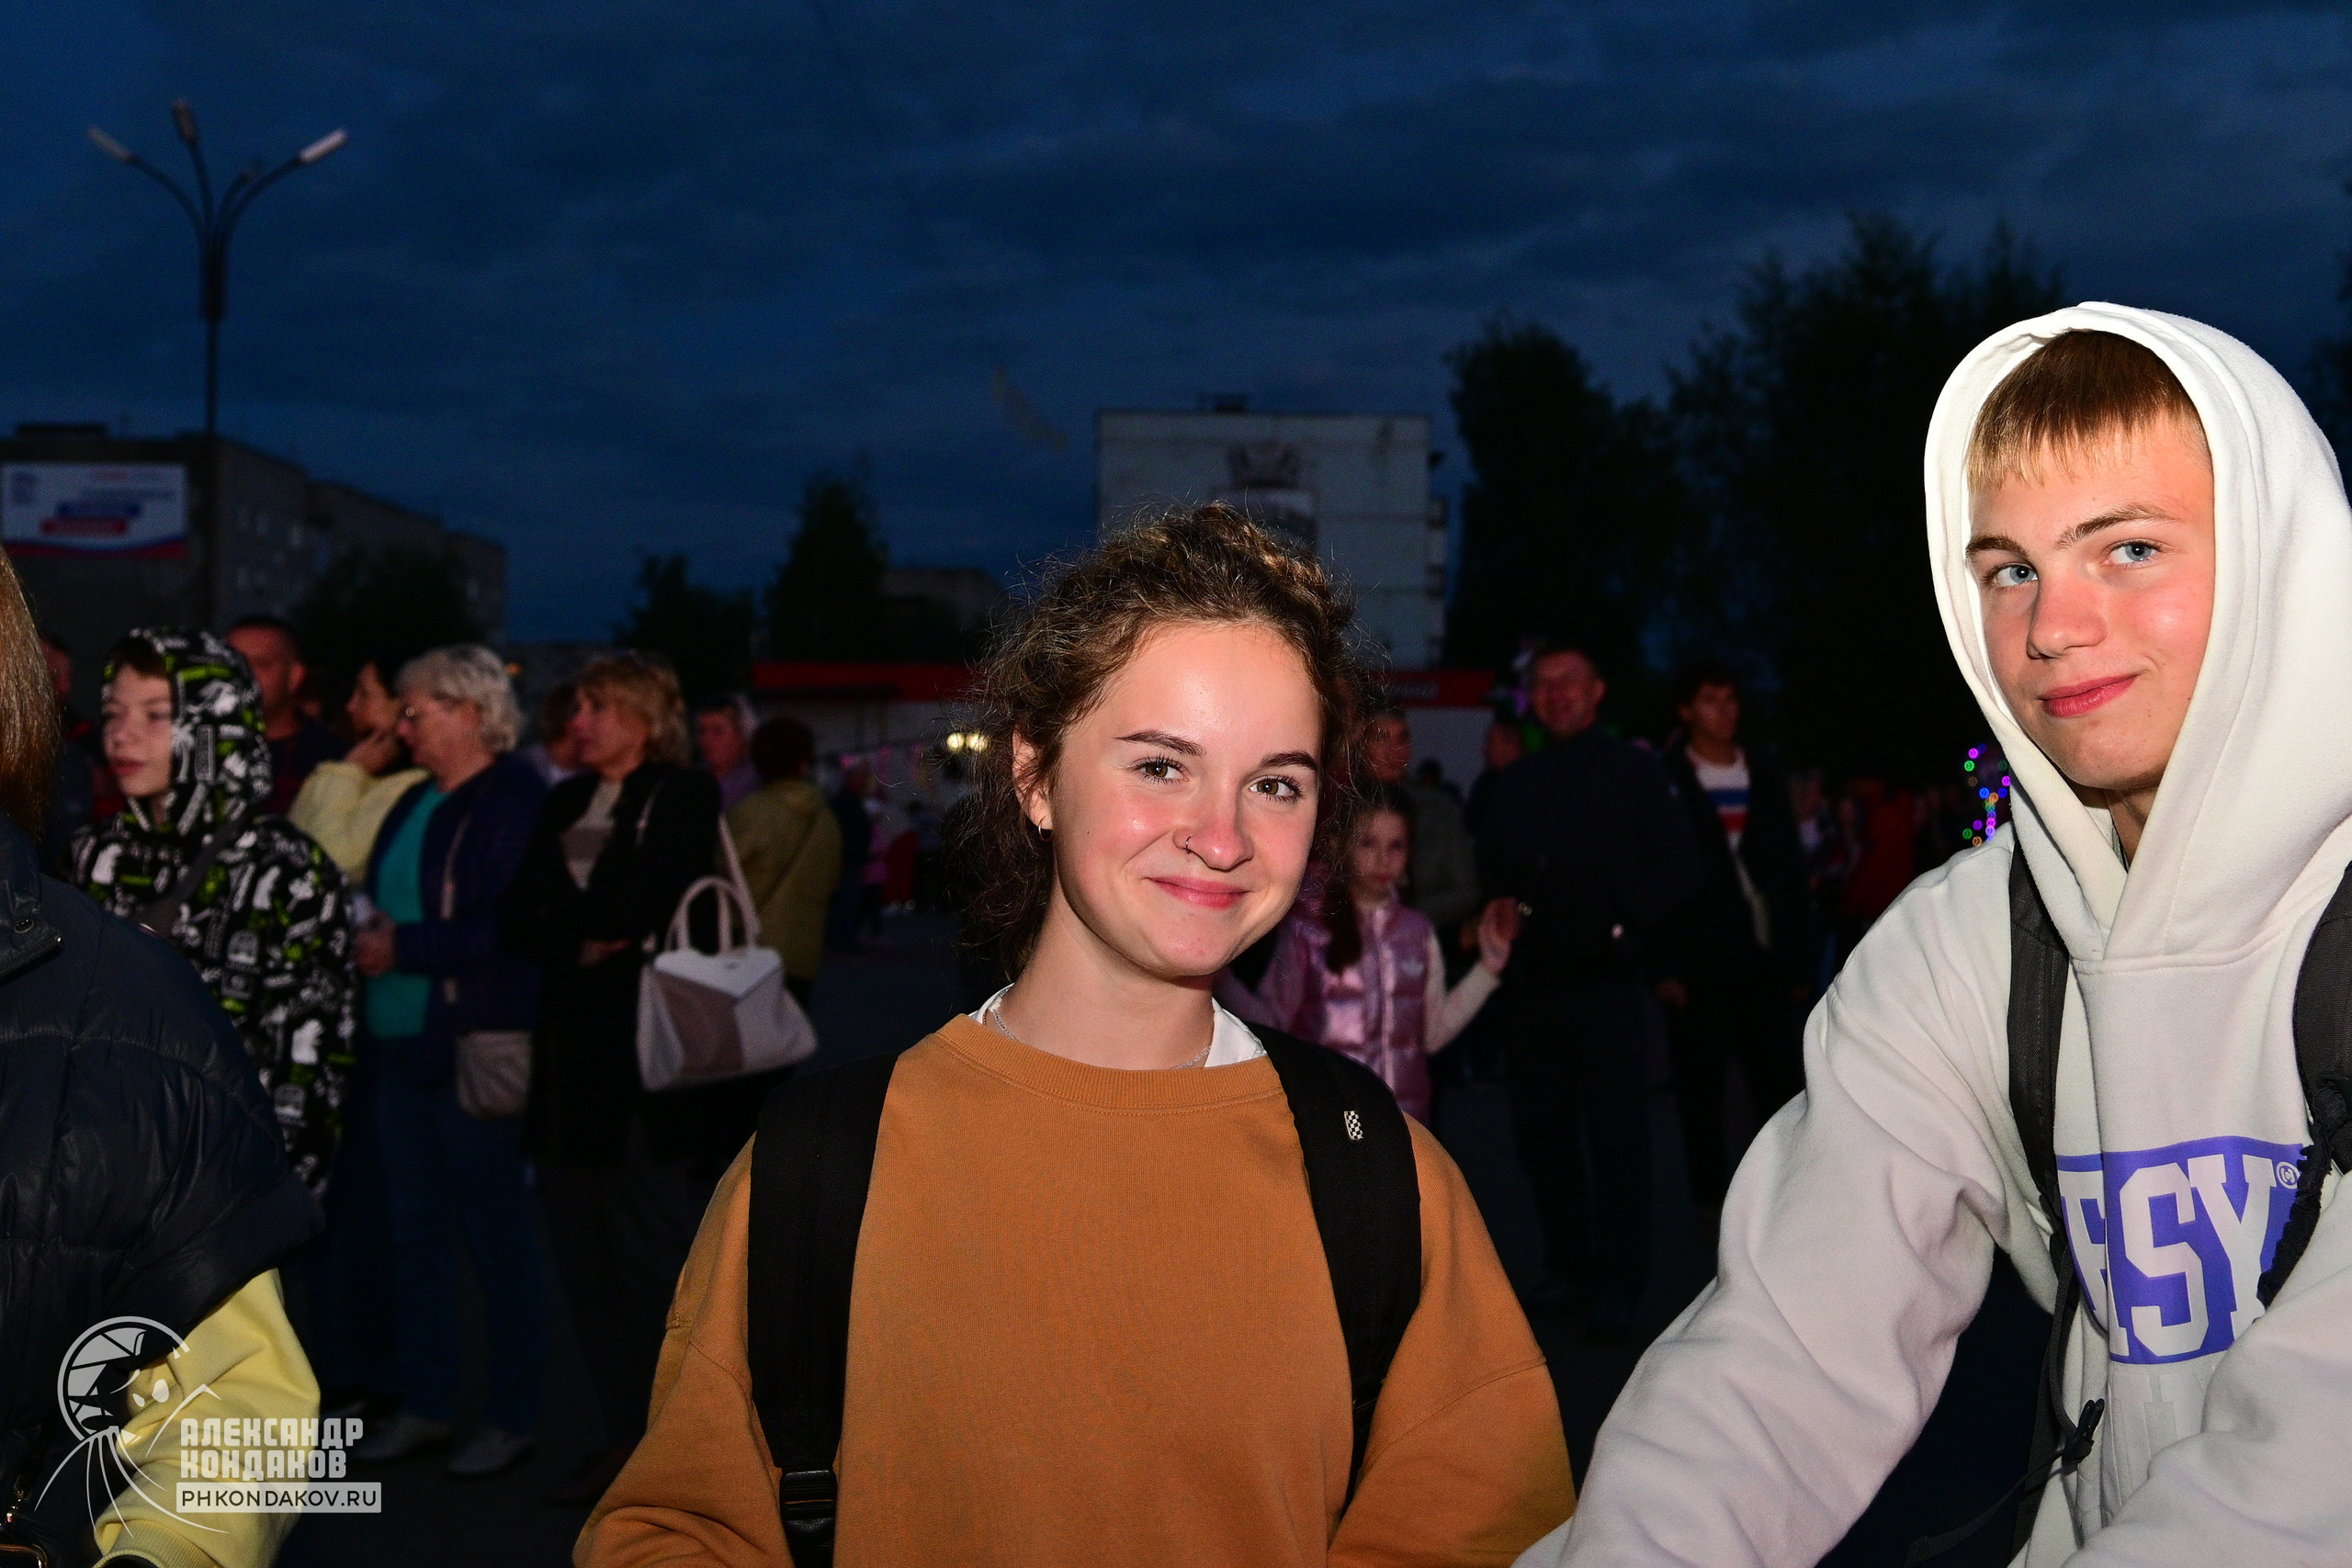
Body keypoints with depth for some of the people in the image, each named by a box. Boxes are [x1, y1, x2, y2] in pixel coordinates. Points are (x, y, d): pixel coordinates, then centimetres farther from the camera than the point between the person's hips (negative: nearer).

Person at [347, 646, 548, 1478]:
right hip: (402, 1044, 9)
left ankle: (513, 1415, 13)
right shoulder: (415, 802, 15)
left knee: (496, 1234, 2)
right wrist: (366, 936, 1)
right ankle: (424, 1404, 26)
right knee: (414, 1229, 14)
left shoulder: (514, 802, -12)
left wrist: (405, 946, -16)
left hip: (475, 1050, -8)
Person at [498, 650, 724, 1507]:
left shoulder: (685, 797, -1)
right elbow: (517, 917, 7)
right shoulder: (566, 801, 17)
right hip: (573, 1054, 6)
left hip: (650, 1059, -6)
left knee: (656, 1260, -3)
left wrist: (566, 924, 0)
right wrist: (584, 941, -8)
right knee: (584, 1260, 8)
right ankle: (623, 1433, 19)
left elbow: (632, 909, -14)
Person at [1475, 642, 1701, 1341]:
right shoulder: (1515, 782, 15)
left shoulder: (1633, 771, 0)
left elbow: (1679, 867, -4)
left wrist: (1625, 924, -14)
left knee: (1617, 1136, 0)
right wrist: (1501, 914, -2)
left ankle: (1617, 1286, 9)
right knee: (1541, 1133, 10)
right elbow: (1492, 870, 18)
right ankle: (1567, 1269, 23)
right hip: (1530, 986, 5)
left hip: (1605, 982, -5)